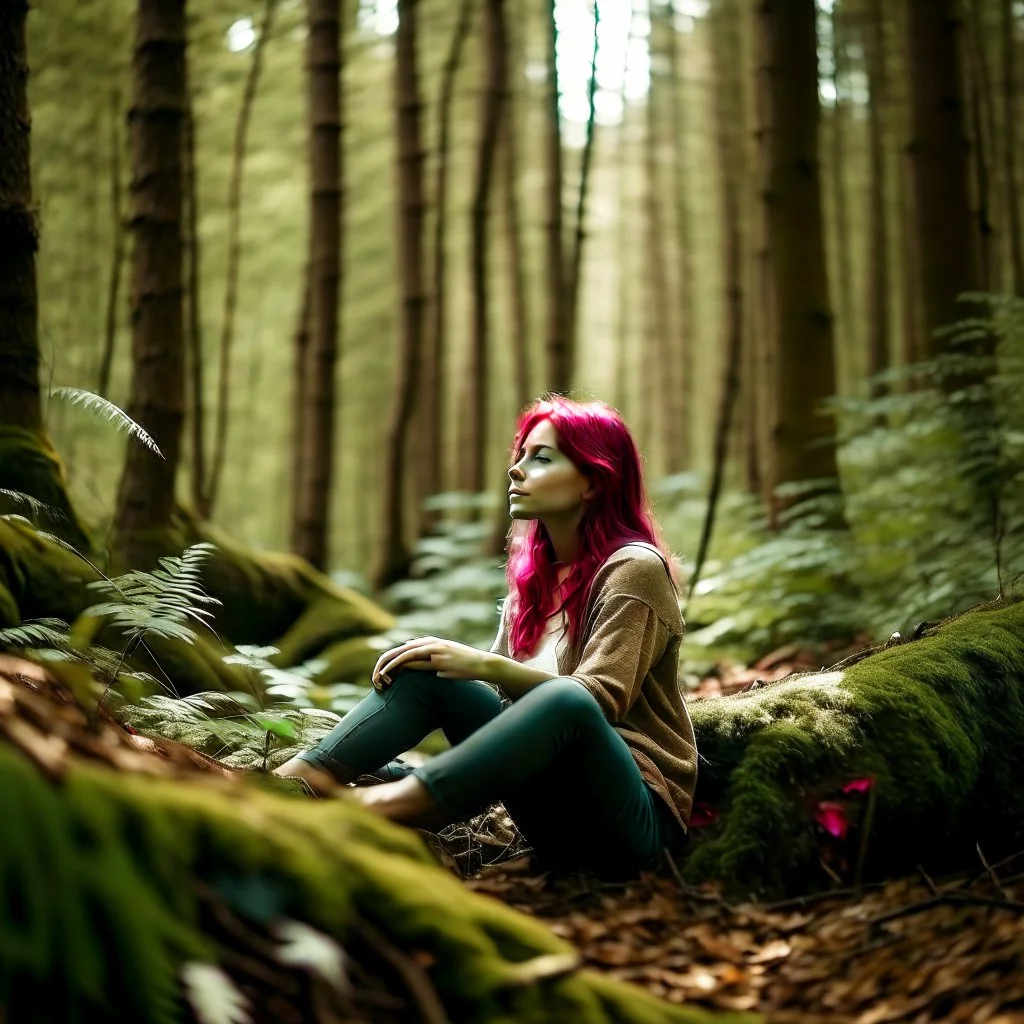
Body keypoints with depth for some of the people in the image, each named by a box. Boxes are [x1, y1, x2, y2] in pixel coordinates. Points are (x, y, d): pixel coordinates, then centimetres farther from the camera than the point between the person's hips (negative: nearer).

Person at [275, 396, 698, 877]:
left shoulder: (633, 568, -9)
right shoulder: (534, 569, 13)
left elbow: (600, 698, -21)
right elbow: (501, 678, 9)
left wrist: (485, 665, -30)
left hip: (636, 813, -6)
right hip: (548, 802, 7)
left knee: (564, 699, -37)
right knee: (427, 668, -7)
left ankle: (379, 807, -49)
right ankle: (304, 777, -26)